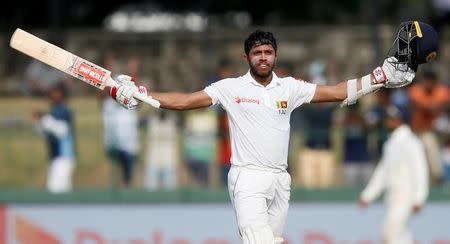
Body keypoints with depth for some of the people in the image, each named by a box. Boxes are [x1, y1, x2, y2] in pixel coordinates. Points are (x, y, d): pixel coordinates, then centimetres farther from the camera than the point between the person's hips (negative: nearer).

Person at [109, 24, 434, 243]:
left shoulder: (290, 88, 9)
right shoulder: (231, 88, 0)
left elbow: (336, 92, 10)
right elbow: (185, 100, -3)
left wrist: (380, 77, 3)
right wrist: (138, 95, -14)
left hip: (280, 179, 5)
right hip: (248, 179, -5)